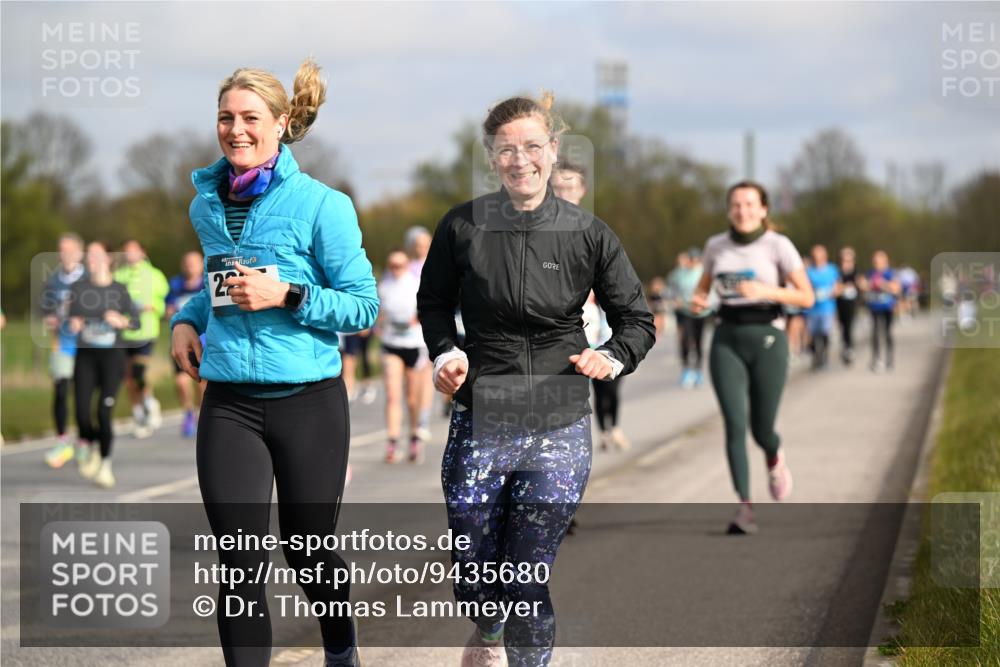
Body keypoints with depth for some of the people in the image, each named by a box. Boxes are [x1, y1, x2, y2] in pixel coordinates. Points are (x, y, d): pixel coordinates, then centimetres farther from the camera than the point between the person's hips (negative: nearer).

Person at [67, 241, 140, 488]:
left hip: (112, 355, -1)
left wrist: (121, 321, -14)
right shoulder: (78, 288, 5)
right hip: (85, 356, 1)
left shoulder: (119, 290, 1)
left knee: (104, 412, -10)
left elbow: (136, 321, 6)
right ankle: (91, 448, 25)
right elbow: (72, 317, 11)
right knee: (82, 413, -8)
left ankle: (105, 464, 9)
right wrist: (72, 324, -12)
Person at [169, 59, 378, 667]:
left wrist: (285, 295, -19)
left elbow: (363, 305, -8)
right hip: (230, 405, 3)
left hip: (308, 401, -3)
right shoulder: (207, 205, 8)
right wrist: (187, 319, 6)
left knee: (309, 551, 12)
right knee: (239, 565, -6)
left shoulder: (321, 205, -8)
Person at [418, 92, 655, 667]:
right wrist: (446, 352, -1)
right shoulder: (464, 226, 0)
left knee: (529, 580, -6)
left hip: (559, 427, -1)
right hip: (479, 420, 1)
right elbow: (433, 302, 17)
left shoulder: (588, 234, -1)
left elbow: (638, 320, 9)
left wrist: (613, 358, -10)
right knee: (474, 572, 8)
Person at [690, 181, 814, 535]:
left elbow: (807, 297, -7)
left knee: (761, 429, 3)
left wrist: (766, 291, -23)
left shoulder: (778, 245, -5)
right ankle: (745, 509, -13)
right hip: (727, 340, 2)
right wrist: (698, 300, -2)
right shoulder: (716, 245, 6)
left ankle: (775, 458, 41)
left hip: (767, 339, -2)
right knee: (735, 424, -14)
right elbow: (704, 283, 22)